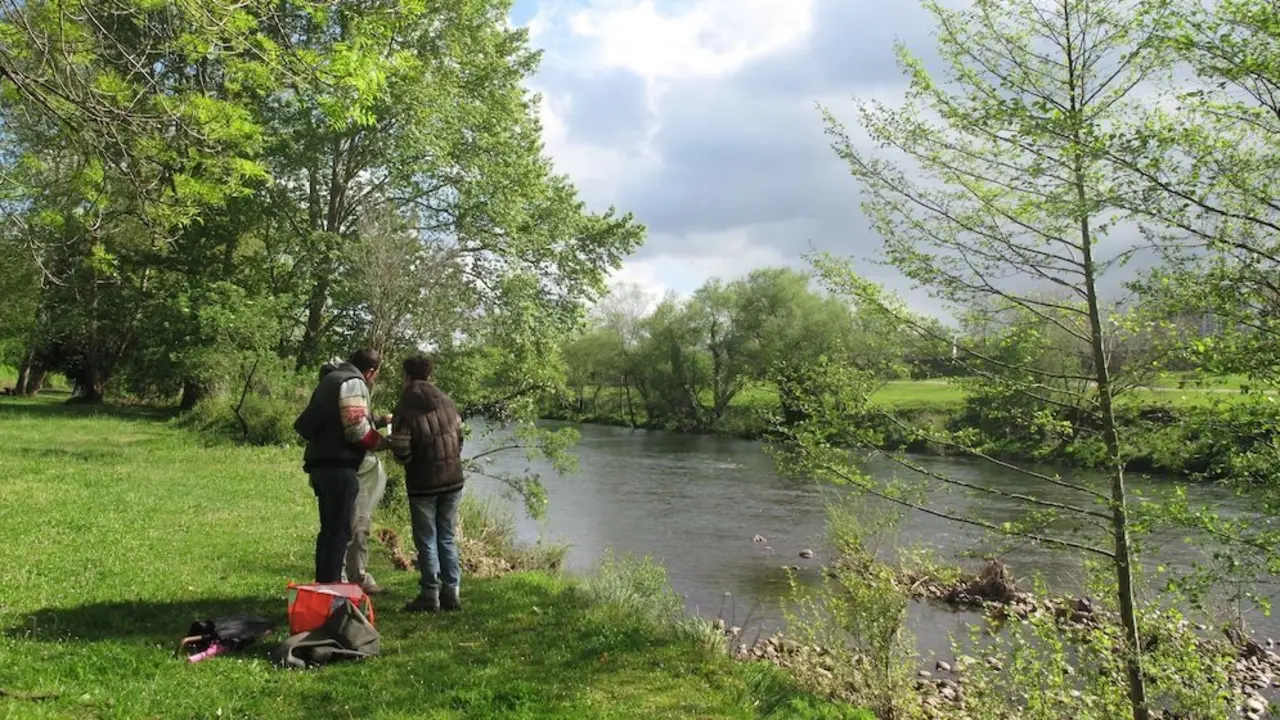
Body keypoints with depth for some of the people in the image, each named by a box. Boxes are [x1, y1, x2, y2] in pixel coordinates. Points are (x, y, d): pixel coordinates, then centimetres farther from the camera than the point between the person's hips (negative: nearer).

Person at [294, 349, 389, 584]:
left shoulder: (331, 380, 21)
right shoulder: (354, 383, -9)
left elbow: (304, 424, 22)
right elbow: (357, 429, -19)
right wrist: (383, 442, -4)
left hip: (321, 463, 10)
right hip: (339, 467, -10)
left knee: (329, 529, 17)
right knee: (339, 530, -6)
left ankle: (323, 585, 23)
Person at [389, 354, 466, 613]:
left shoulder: (405, 410, -13)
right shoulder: (447, 403, 3)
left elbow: (401, 452, -15)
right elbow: (459, 436, 8)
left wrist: (408, 459, 7)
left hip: (423, 483, -4)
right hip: (453, 479, 5)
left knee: (427, 540, 6)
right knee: (447, 538, 13)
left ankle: (431, 596, 9)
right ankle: (451, 593, 14)